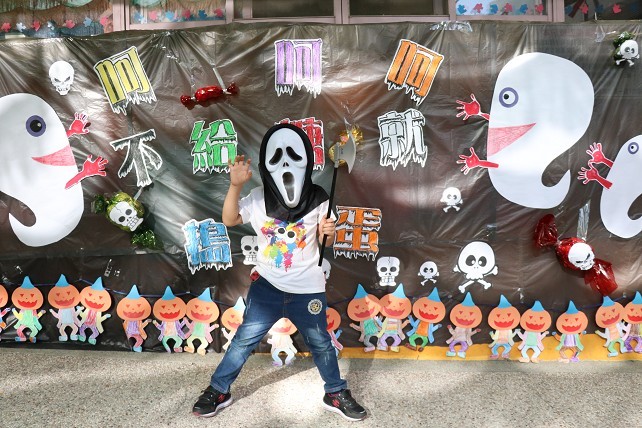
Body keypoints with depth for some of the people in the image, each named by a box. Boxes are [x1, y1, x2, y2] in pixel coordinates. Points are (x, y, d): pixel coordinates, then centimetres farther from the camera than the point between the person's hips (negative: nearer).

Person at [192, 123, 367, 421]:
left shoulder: (317, 199, -6)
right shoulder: (259, 198, -5)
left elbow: (325, 243, 3)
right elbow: (230, 220, -8)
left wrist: (329, 233, -22)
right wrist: (235, 185, -21)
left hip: (307, 288, 0)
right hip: (267, 285, 0)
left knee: (320, 343, 13)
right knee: (245, 338, 7)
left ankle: (336, 394, 35)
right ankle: (218, 391, 27)